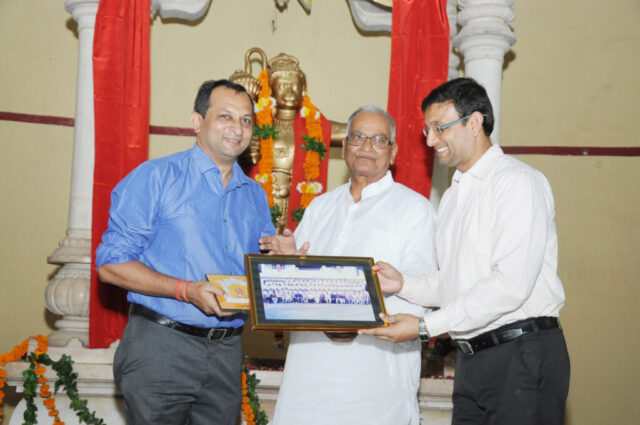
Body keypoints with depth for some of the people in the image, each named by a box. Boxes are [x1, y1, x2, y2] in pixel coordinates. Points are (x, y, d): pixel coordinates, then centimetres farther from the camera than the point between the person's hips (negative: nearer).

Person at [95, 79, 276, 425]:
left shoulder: (255, 196, 15)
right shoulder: (155, 177, -3)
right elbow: (111, 264, -9)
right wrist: (186, 290, -20)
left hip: (226, 354, 5)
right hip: (161, 346, -5)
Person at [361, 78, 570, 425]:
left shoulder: (518, 183, -10)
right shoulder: (452, 196, 20)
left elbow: (510, 286, -19)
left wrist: (425, 326, -19)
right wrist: (403, 283, 0)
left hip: (522, 356, -8)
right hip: (471, 358, 8)